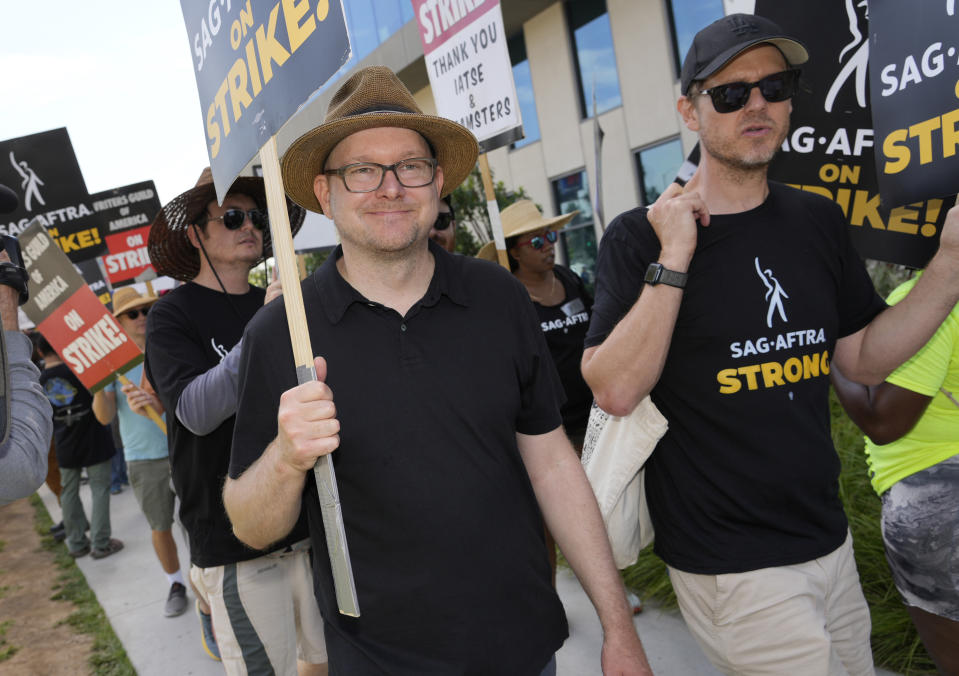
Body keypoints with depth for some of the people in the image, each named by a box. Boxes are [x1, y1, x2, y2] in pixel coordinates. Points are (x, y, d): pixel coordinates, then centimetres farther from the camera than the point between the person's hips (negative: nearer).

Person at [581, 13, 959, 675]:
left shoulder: (818, 220, 5)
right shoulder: (640, 237, -11)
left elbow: (864, 358, 10)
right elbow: (614, 392, -20)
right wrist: (675, 259, -24)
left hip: (830, 540, 6)